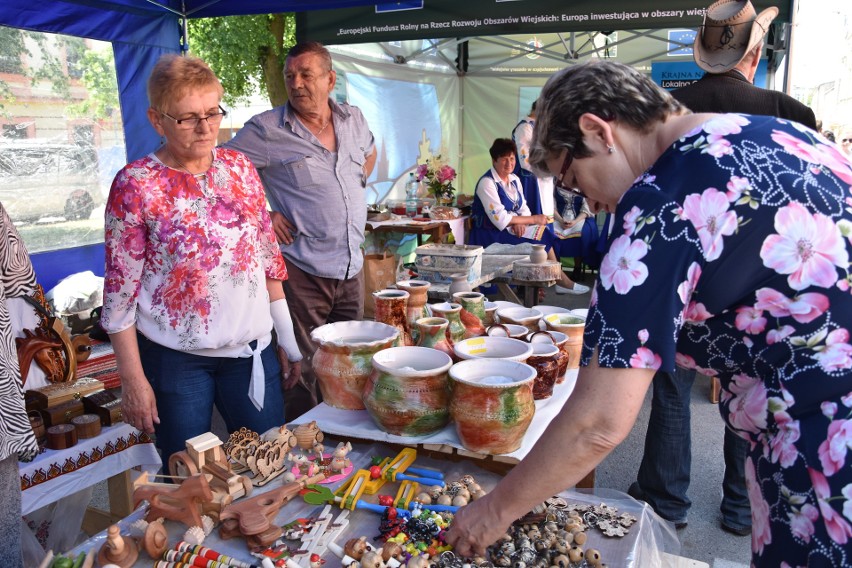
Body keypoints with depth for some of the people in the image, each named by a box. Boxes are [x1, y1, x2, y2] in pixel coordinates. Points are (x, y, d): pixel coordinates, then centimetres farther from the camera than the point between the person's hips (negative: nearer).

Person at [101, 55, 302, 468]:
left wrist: (287, 341, 8)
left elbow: (269, 260, 7)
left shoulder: (239, 167, 2)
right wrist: (133, 379, -7)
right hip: (176, 359, -3)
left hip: (252, 349, 3)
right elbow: (120, 289, -7)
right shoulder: (136, 184, -10)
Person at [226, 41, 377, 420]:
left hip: (352, 266, 6)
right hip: (303, 270, -6)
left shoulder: (353, 120, 8)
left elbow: (370, 151, 29)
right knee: (304, 370, 2)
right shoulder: (266, 130, -8)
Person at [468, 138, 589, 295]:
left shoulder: (514, 180, 8)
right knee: (539, 242, -17)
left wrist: (520, 223, -15)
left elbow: (523, 209, 10)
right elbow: (500, 219, -24)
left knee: (544, 234, -12)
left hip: (513, 229, 8)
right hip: (491, 235, -8)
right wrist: (533, 219, -18)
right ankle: (561, 281, -1)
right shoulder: (487, 183, -18)